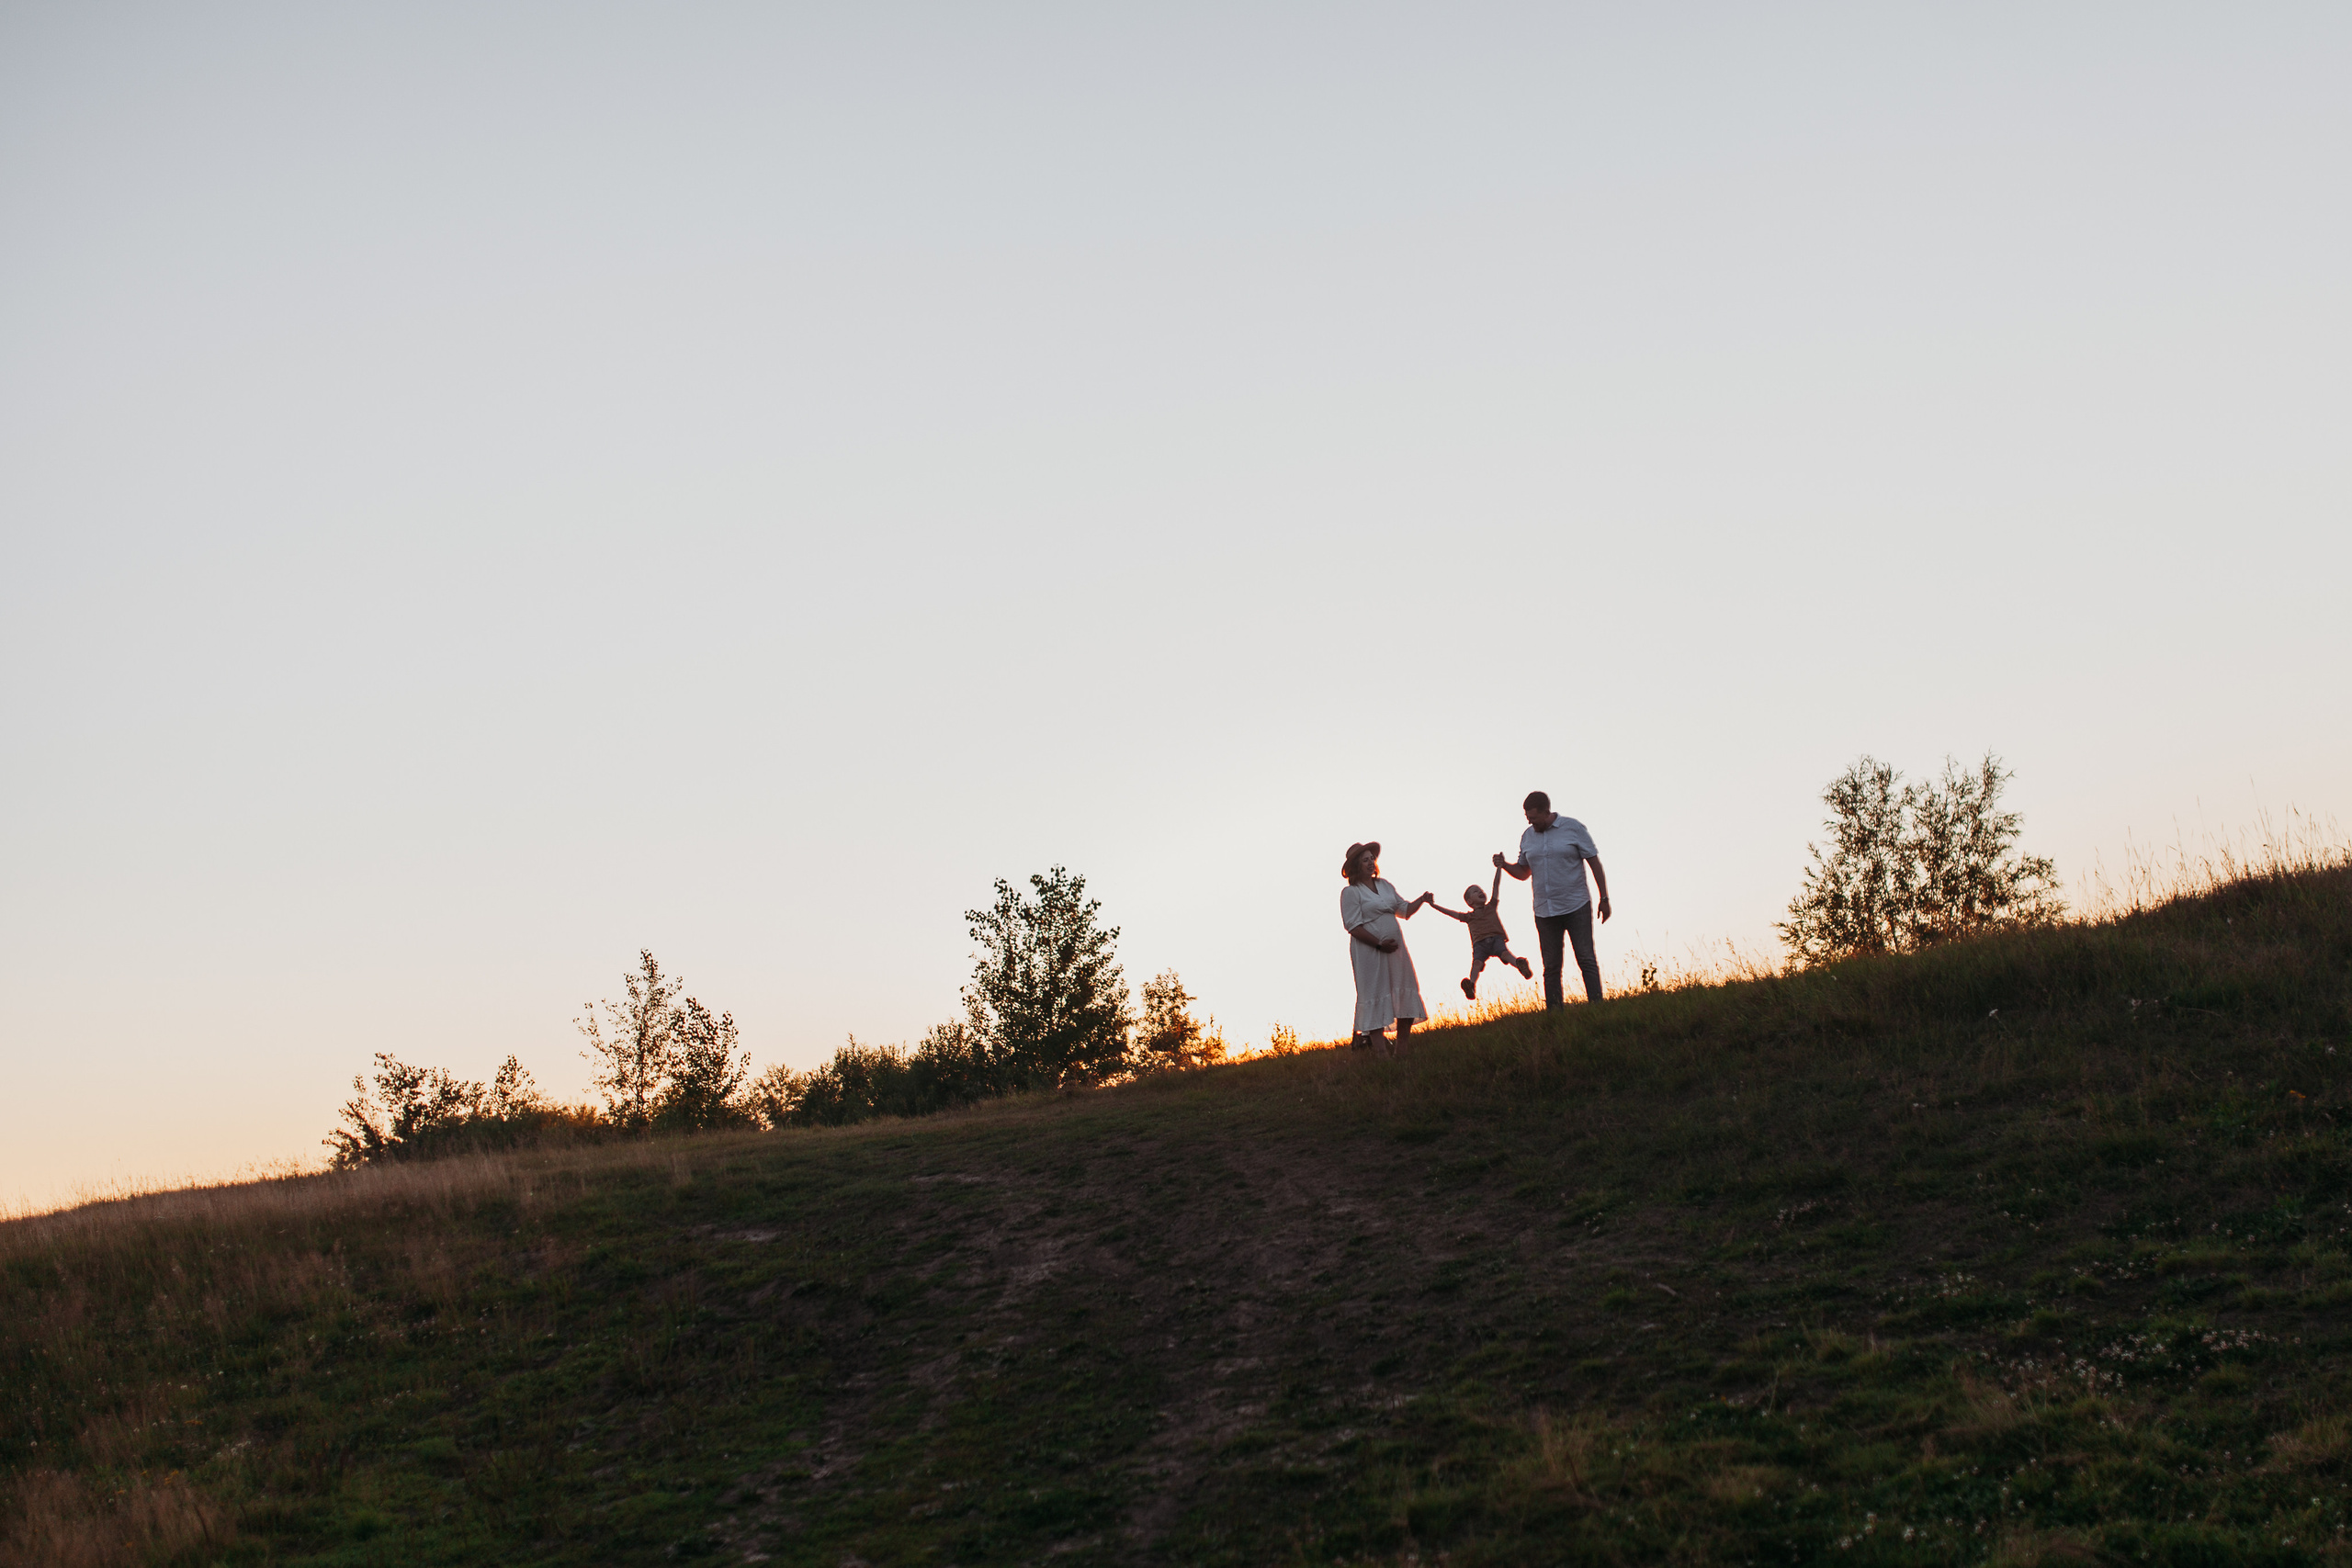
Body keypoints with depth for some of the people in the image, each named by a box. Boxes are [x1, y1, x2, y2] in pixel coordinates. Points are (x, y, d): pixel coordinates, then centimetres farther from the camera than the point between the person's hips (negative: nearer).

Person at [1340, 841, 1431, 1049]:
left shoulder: (1385, 886, 15)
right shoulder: (1350, 892, -6)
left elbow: (1404, 910, 18)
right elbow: (1354, 927, -13)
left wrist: (1422, 899, 0)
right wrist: (1379, 944, -19)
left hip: (1395, 948, 7)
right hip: (1369, 952, -7)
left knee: (1407, 1005, 5)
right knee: (1375, 998, -6)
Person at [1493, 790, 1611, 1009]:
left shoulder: (1573, 828, -3)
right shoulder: (1527, 837, 10)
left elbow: (1595, 863, 0)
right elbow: (1523, 873, 18)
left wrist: (1604, 898, -3)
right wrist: (1504, 865, -2)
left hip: (1576, 907, -4)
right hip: (1545, 912, 4)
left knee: (1586, 959, -7)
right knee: (1551, 966, 3)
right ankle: (1554, 1013, 3)